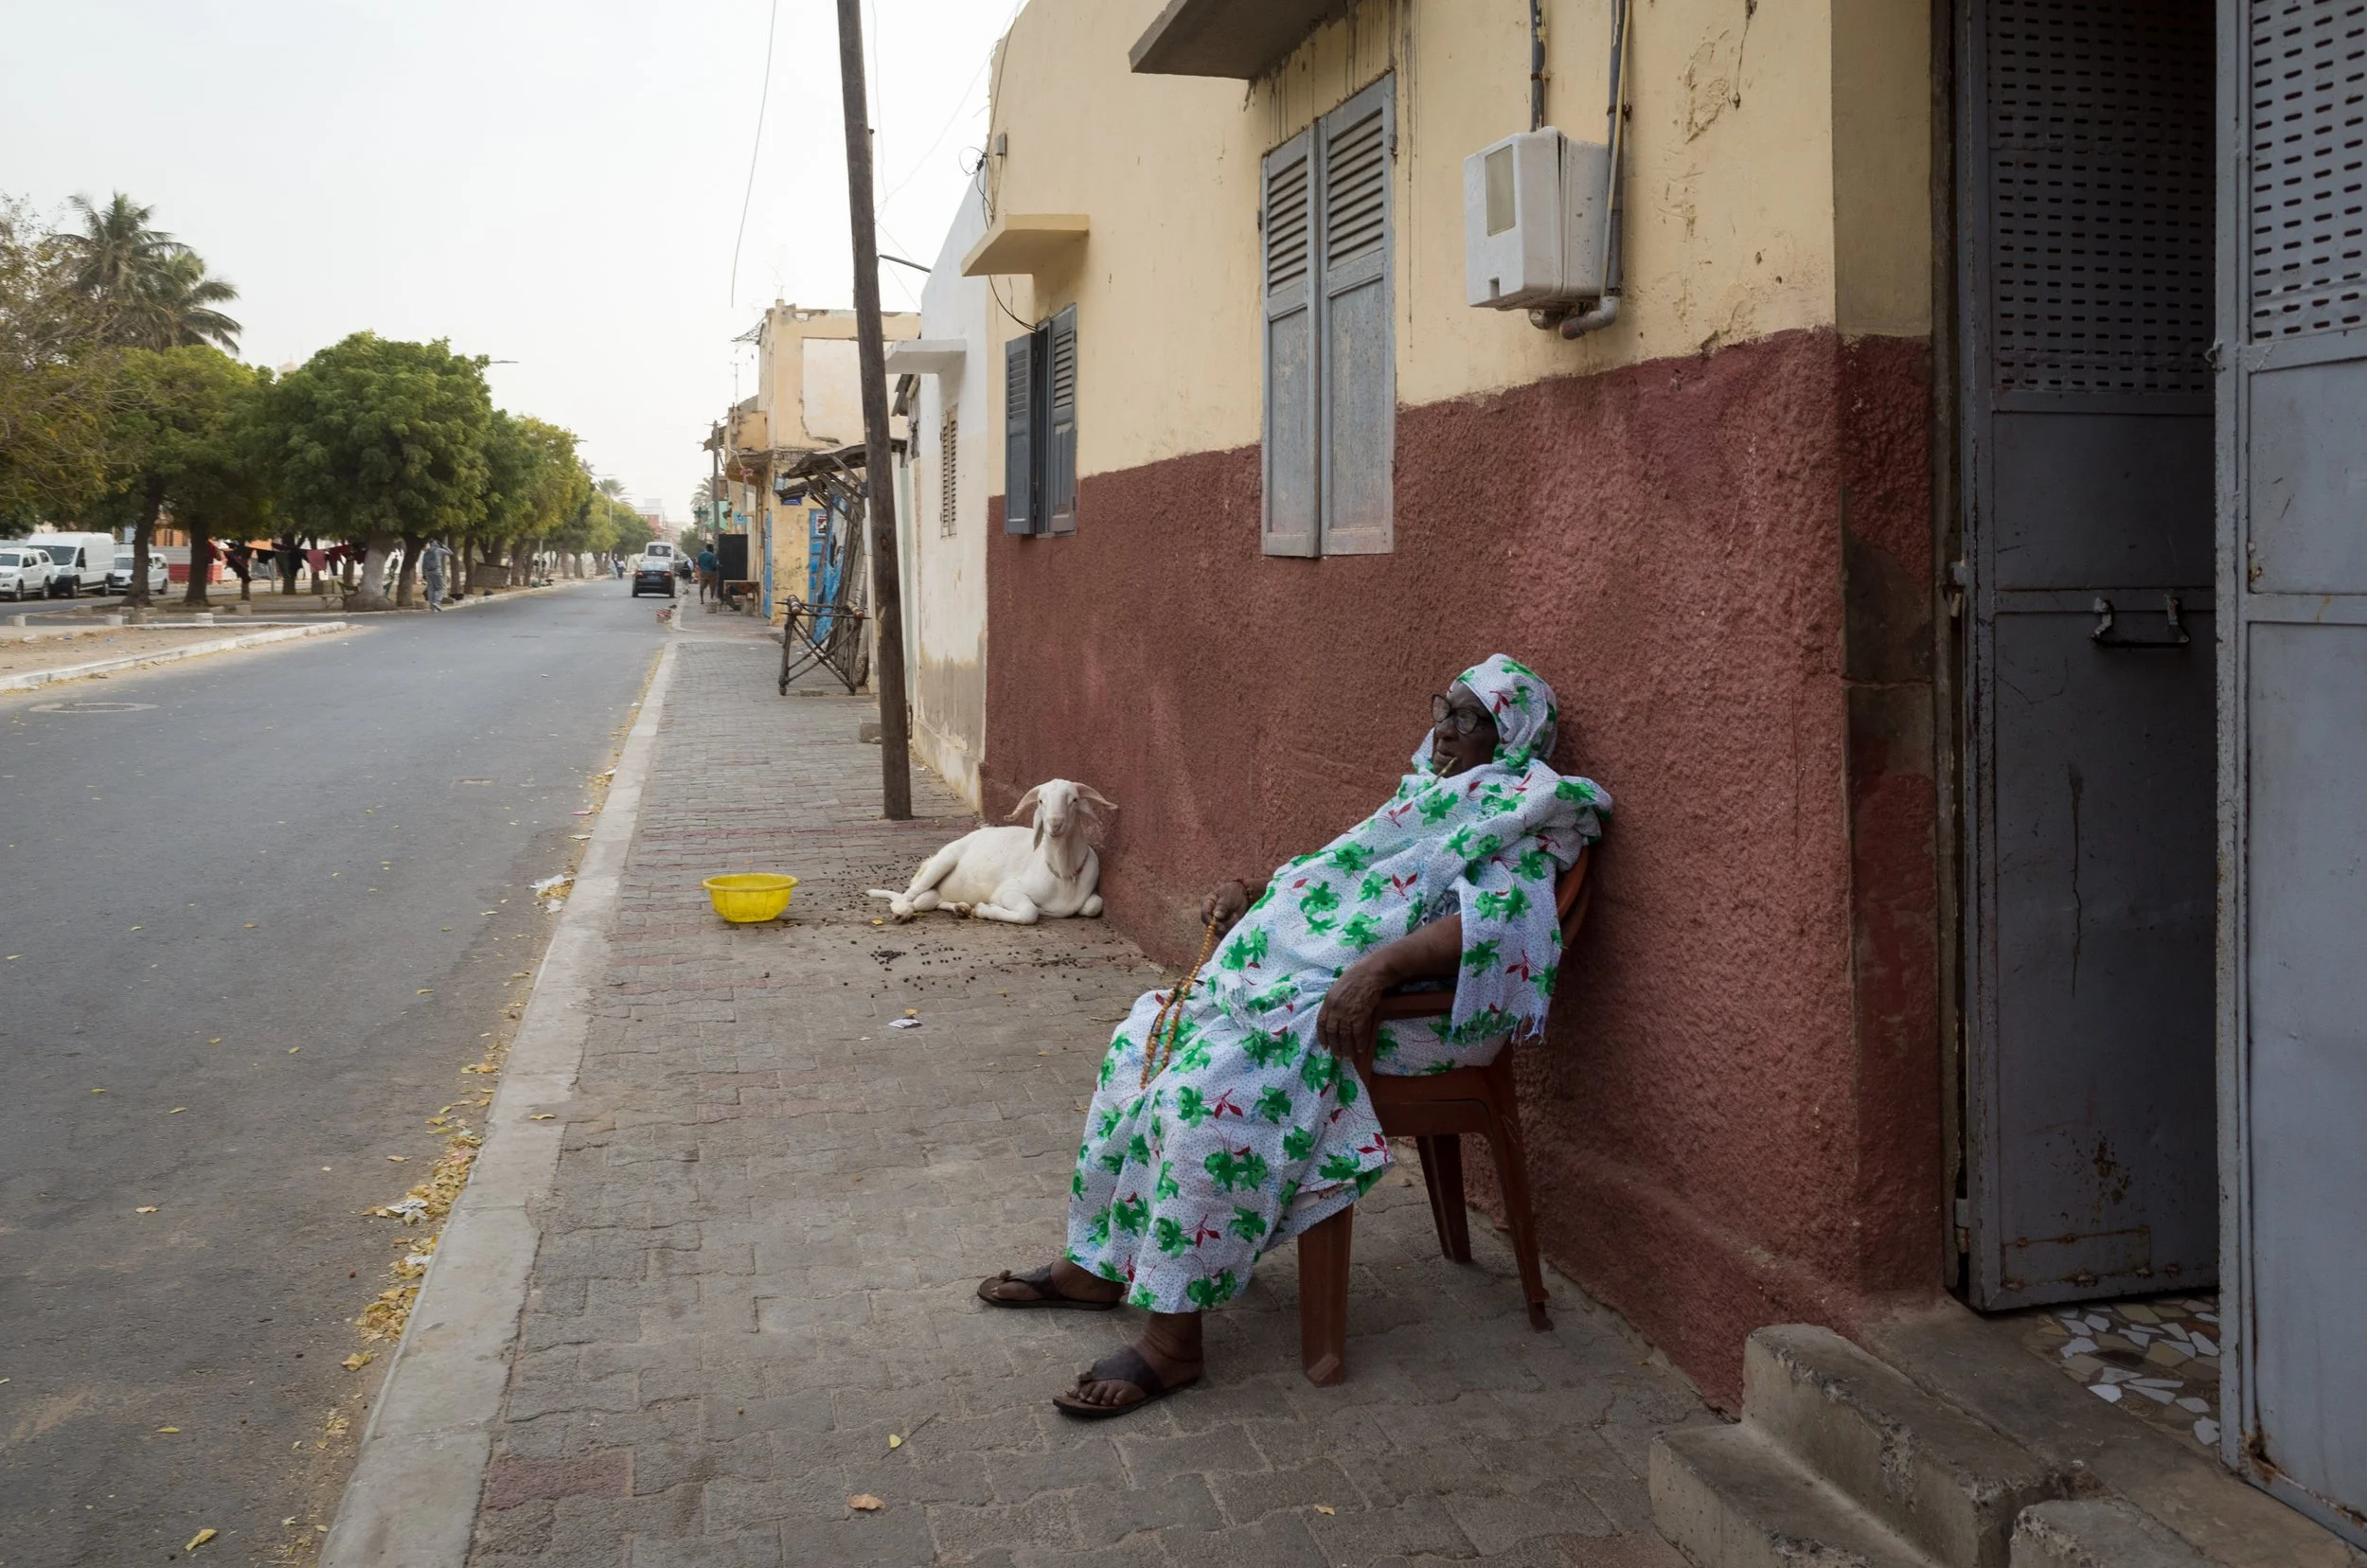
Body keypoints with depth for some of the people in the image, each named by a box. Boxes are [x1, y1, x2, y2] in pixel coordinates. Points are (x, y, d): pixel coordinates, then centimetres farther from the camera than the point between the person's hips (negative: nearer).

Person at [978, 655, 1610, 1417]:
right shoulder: (1425, 796, 25)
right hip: (1300, 977, 10)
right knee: (1149, 1034, 3)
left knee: (1210, 1086, -29)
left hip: (1405, 1012, -10)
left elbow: (1496, 922, -22)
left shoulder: (1515, 814, -3)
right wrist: (1251, 895, 12)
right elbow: (1338, 882, 30)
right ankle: (1098, 1264, 11)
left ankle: (1172, 1338, -22)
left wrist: (1378, 966, -33)